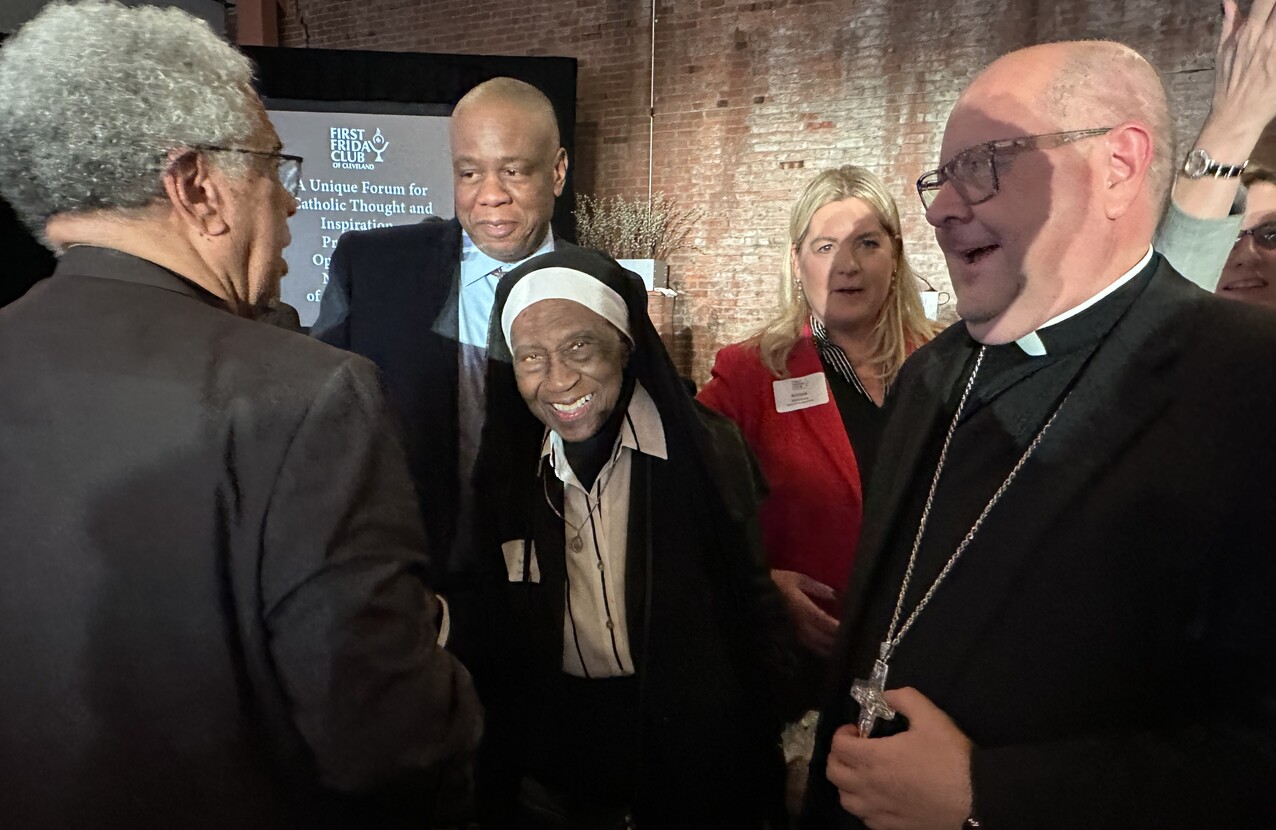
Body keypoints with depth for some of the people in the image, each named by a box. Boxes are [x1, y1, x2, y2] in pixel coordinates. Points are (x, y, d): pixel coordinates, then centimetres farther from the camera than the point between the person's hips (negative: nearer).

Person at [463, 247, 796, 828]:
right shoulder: (503, 470, -6)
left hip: (696, 774, -2)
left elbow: (756, 612, -7)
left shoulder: (710, 451, -15)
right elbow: (491, 637, 2)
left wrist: (761, 757, -7)